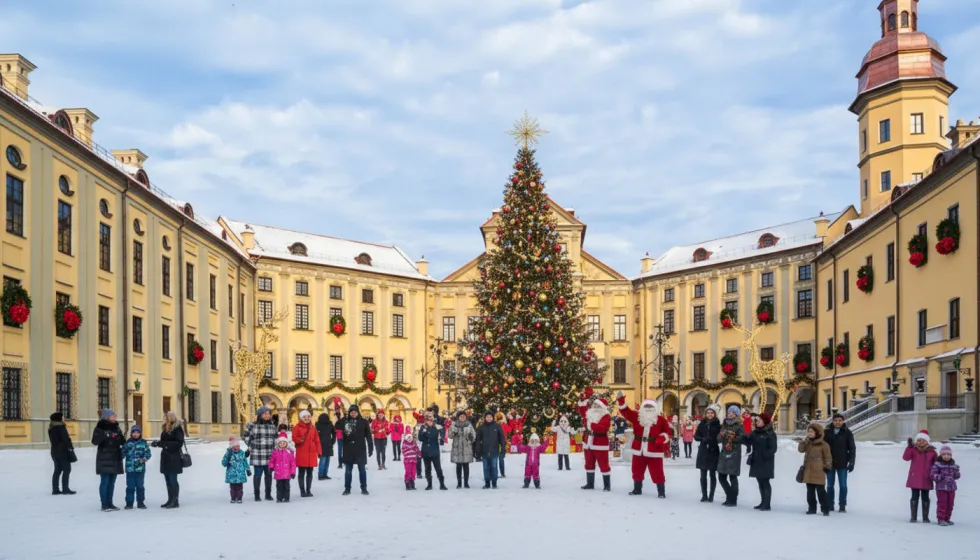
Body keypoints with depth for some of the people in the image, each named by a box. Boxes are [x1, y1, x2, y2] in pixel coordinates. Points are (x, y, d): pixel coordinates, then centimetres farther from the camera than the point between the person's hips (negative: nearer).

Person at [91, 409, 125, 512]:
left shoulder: (116, 427, 13)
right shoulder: (100, 428, -5)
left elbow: (122, 441, 19)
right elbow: (95, 441, -14)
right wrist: (104, 435, -30)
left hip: (115, 458, 6)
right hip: (104, 458, -6)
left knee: (112, 482, 10)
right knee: (105, 482, -5)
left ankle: (110, 503, 17)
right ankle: (104, 504, 0)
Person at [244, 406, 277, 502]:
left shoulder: (272, 425, 9)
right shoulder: (252, 425, -3)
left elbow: (276, 438, 18)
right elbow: (245, 437, 5)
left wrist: (274, 449, 10)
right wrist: (252, 447, 3)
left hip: (270, 455, 4)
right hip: (257, 455, -4)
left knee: (268, 474, 8)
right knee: (258, 475, 0)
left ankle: (268, 495, 17)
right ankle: (257, 495, 8)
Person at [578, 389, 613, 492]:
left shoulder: (606, 417, -16)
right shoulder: (590, 413, 8)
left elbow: (601, 428, -30)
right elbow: (582, 409, 23)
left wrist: (590, 424, -30)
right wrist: (584, 399, 10)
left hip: (600, 445, -7)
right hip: (588, 444, 7)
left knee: (603, 465, -2)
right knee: (589, 464, 13)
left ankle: (607, 485, 5)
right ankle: (590, 484, 23)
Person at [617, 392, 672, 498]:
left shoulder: (661, 420, -2)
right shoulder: (637, 416, 5)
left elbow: (668, 433, 0)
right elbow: (625, 411, 1)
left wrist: (662, 438, -19)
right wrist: (621, 401, -14)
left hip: (654, 451, -4)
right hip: (639, 450, 4)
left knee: (657, 473, -2)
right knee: (637, 471, 14)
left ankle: (661, 492, 8)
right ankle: (637, 489, 30)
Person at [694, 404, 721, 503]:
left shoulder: (718, 425, -2)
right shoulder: (702, 424, 5)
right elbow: (696, 436, 4)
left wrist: (713, 441, -21)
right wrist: (703, 439, -15)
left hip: (713, 452, -2)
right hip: (703, 451, 2)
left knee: (712, 474, 3)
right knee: (703, 475, 4)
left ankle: (711, 495, 8)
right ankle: (704, 495, 10)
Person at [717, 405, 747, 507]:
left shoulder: (739, 426, -2)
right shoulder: (724, 425, 14)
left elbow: (742, 439, -12)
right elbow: (718, 439, 9)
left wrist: (732, 439, -26)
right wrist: (721, 435, -12)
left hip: (734, 454, -6)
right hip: (723, 453, 6)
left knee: (732, 477, -4)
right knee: (721, 477, 8)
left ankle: (733, 500, 6)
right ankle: (730, 497, 24)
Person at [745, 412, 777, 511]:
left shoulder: (770, 434, -10)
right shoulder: (755, 432, 12)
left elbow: (773, 448, -14)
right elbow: (748, 442, 8)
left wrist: (764, 455, -26)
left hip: (765, 462, -7)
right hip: (756, 461, 7)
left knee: (765, 482, -4)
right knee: (760, 482, 13)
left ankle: (767, 504, -1)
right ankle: (763, 502, 22)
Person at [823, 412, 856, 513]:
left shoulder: (847, 433, -1)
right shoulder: (828, 432, 5)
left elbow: (852, 448, 0)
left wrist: (851, 462, -7)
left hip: (842, 464, -2)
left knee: (843, 485, 1)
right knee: (830, 485, 8)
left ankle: (842, 506, 7)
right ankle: (829, 505, 16)